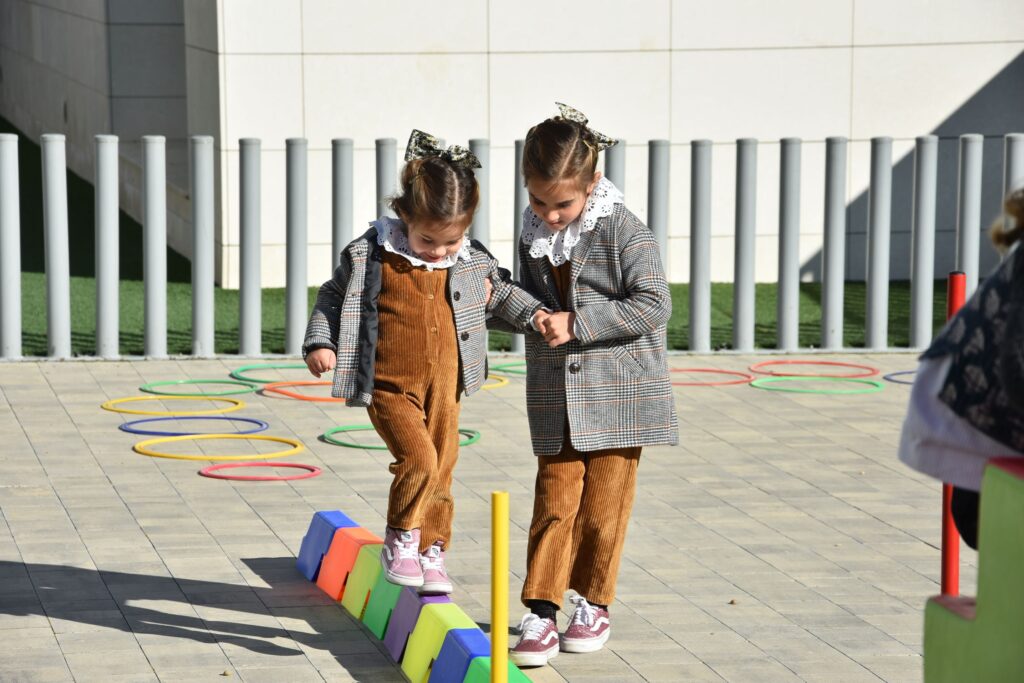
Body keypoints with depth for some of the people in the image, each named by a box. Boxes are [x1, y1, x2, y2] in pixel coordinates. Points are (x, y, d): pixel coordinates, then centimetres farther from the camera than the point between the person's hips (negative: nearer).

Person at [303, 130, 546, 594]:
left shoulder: (472, 260, 0)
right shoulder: (371, 255, -11)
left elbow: (500, 291, 19)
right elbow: (334, 296, 0)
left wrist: (532, 312, 3)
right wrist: (319, 342, -11)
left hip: (444, 387, 4)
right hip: (391, 385, -4)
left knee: (441, 471, 10)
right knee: (418, 459, -20)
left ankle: (430, 553, 27)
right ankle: (400, 542, 0)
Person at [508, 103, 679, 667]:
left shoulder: (623, 230, -13)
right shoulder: (533, 231, 5)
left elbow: (653, 304, -18)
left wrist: (577, 322, -20)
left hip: (617, 393, -4)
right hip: (554, 395, 4)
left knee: (603, 505, 5)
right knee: (554, 502, 0)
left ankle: (593, 603, 21)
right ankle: (541, 611, 1)